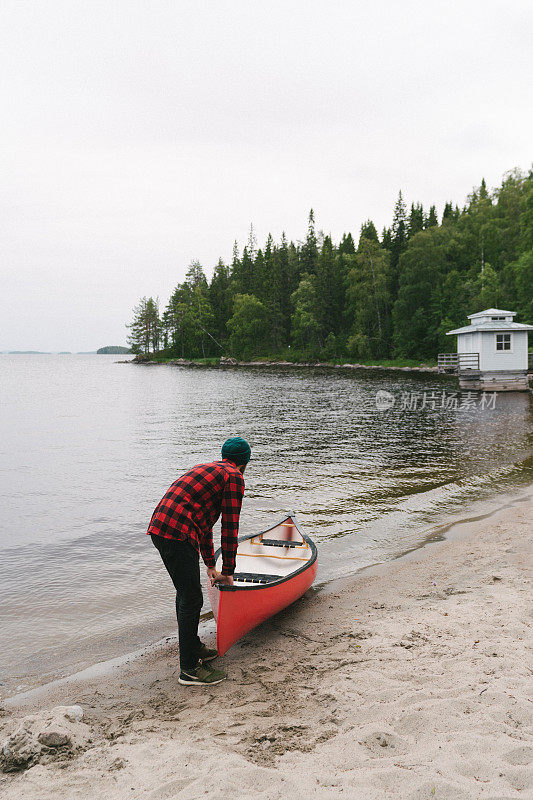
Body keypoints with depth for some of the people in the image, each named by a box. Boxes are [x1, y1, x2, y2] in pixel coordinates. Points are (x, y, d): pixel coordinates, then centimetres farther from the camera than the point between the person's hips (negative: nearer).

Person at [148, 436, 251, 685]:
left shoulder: (205, 468, 27)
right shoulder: (234, 477, -1)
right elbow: (229, 527, -3)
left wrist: (210, 564, 34)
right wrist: (227, 571, 6)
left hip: (159, 529, 10)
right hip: (178, 536, -9)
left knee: (186, 593, 21)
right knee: (191, 600, -2)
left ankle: (193, 647, 35)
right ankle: (189, 669, 6)